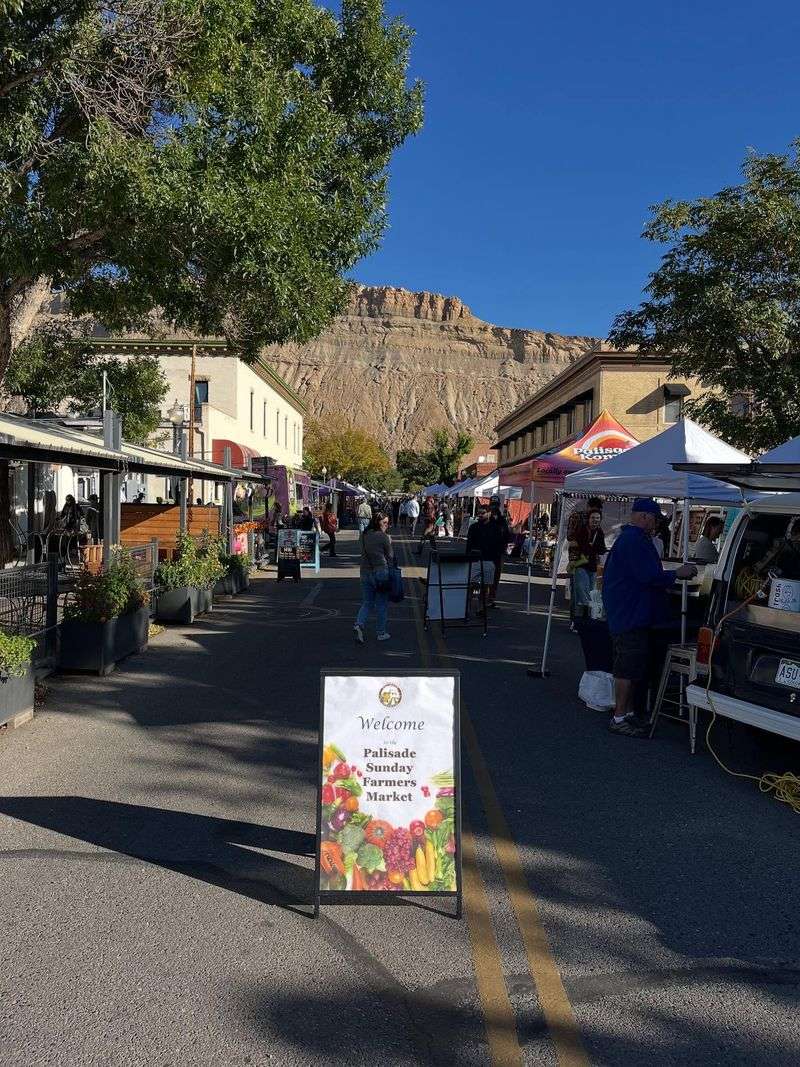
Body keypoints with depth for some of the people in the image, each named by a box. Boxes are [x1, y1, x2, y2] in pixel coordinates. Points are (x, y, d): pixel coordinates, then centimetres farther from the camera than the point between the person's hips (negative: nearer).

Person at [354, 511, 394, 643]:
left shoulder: (364, 535, 7)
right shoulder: (384, 537, -10)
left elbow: (363, 553, 12)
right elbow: (390, 556, -5)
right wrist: (391, 572, 4)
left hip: (365, 571, 5)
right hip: (381, 571, -5)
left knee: (367, 602, 13)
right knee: (382, 603, 7)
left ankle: (359, 624, -11)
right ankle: (381, 633, 14)